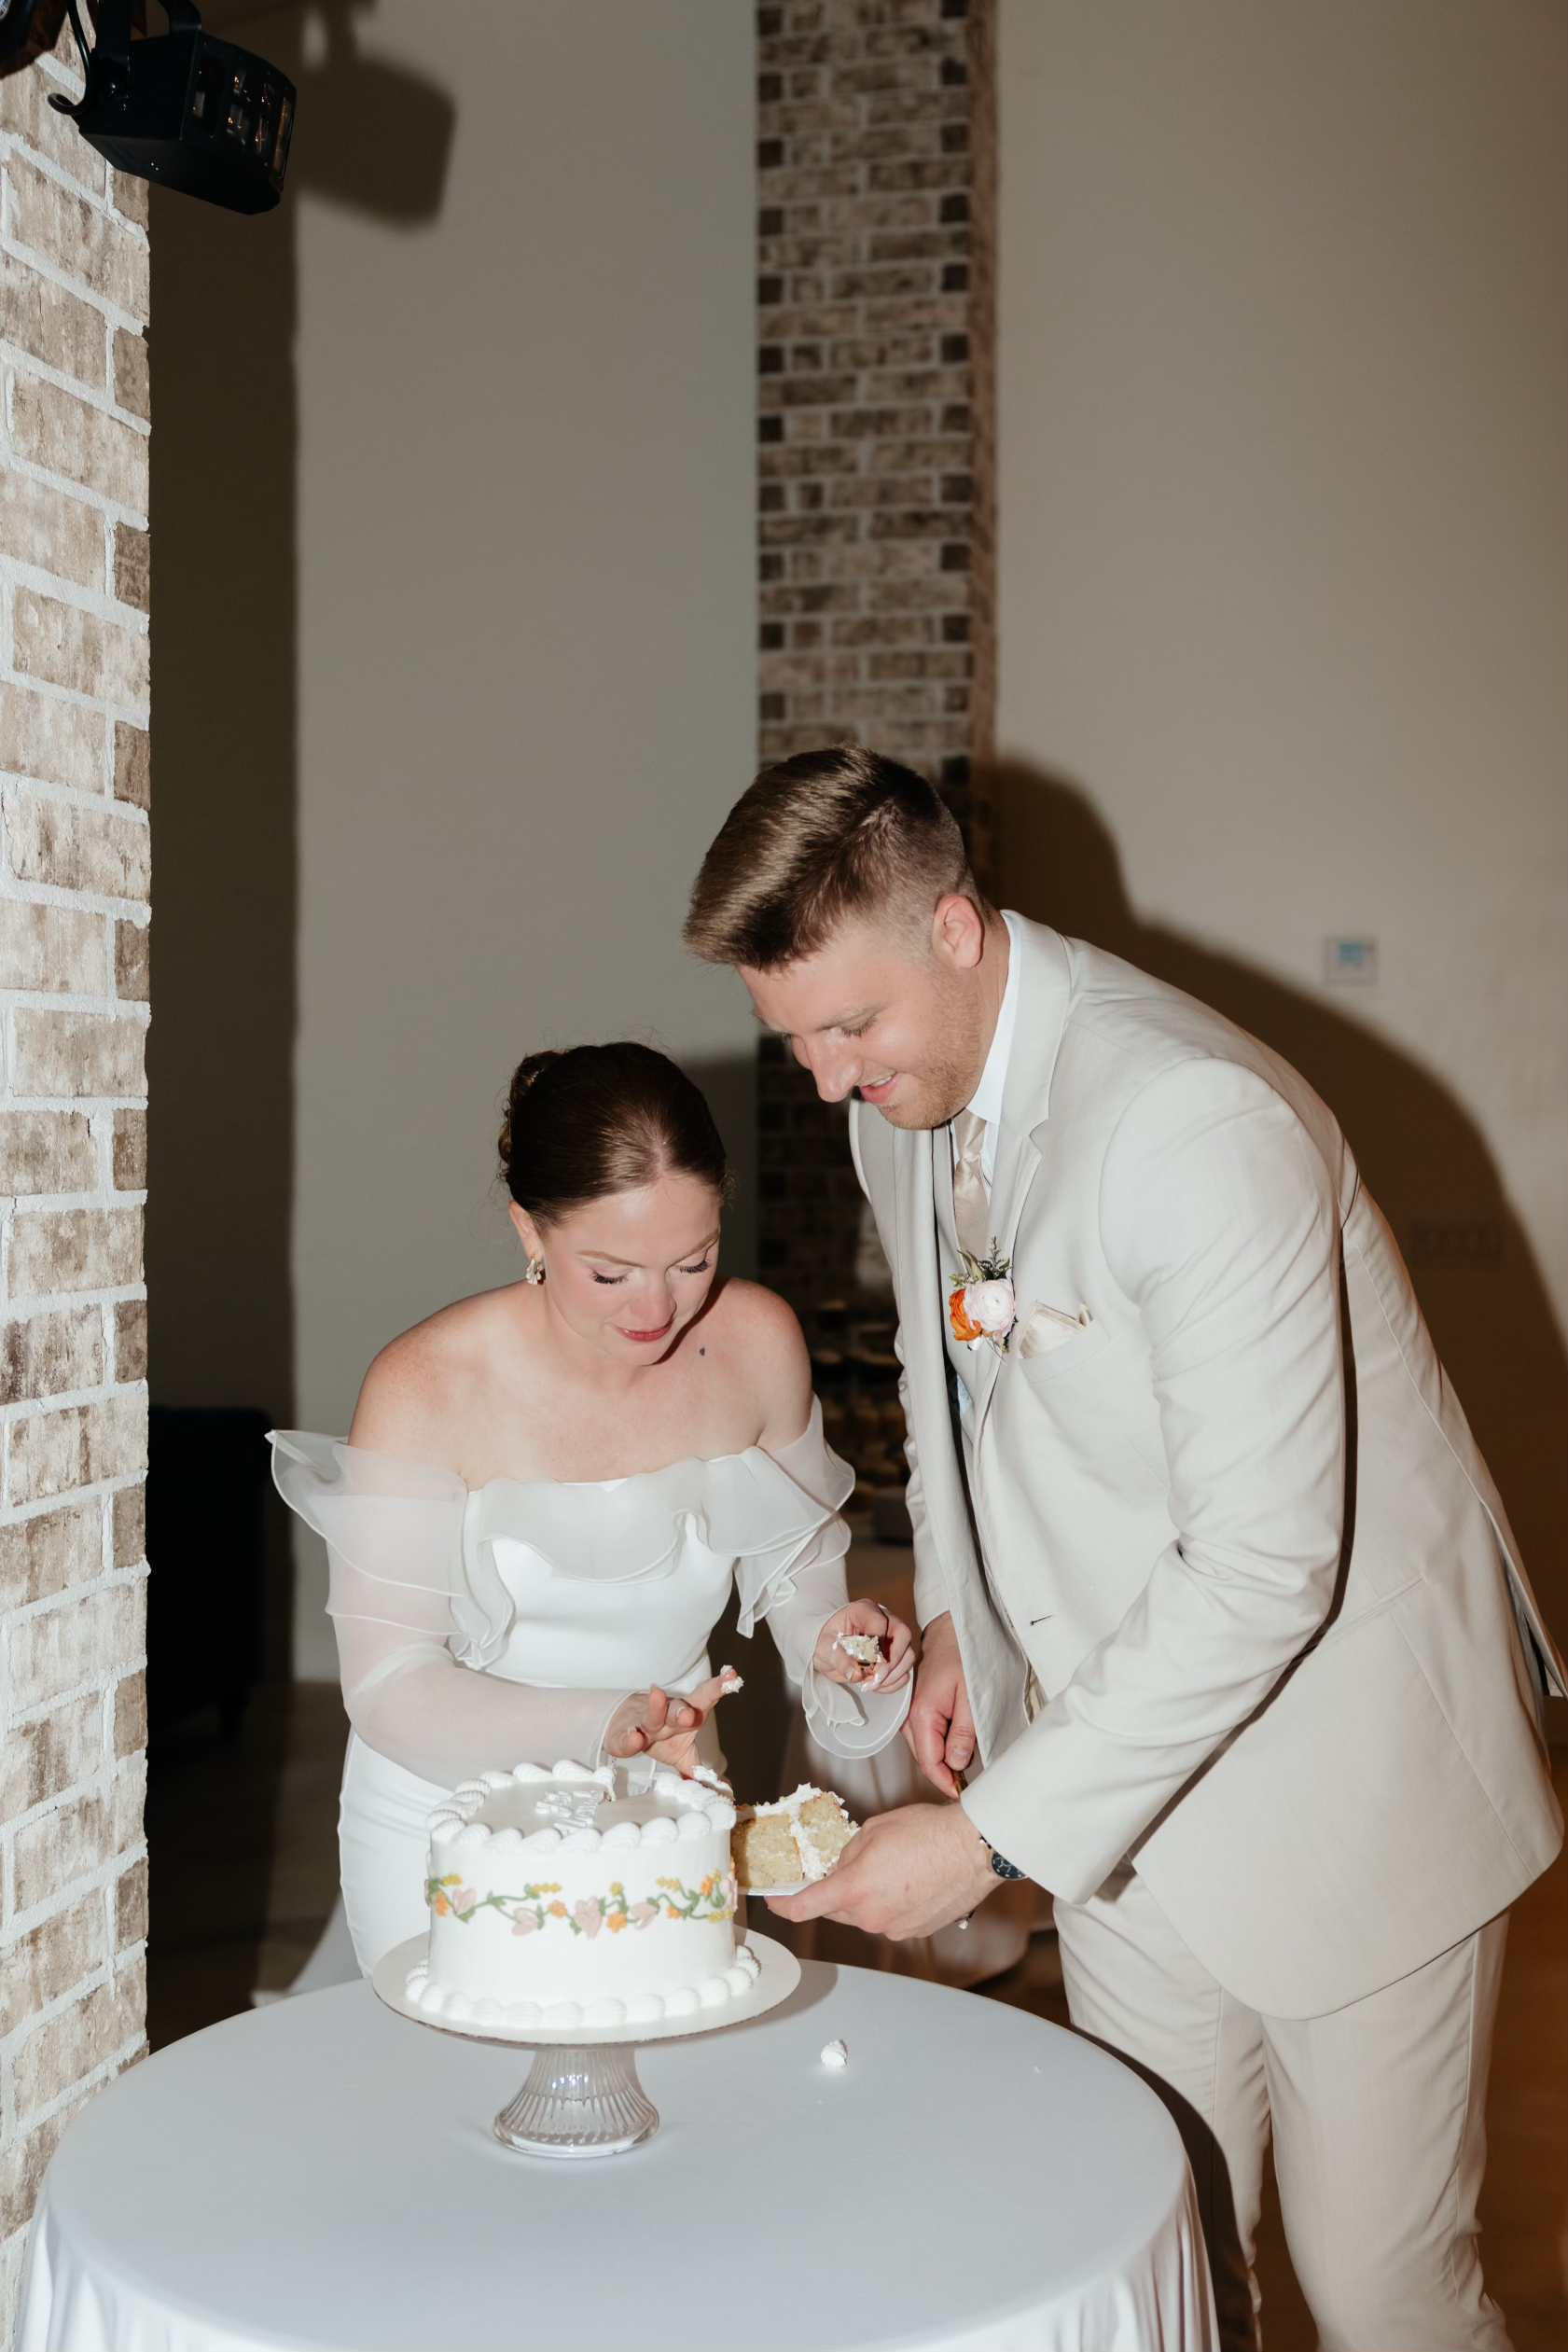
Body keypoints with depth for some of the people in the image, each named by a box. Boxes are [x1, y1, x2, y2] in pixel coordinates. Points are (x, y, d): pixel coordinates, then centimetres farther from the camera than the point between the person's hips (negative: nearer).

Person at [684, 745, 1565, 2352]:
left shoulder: (1195, 1121, -28)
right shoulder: (896, 1099, -2)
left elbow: (1263, 1567, -29)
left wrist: (995, 1836, -26)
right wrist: (954, 1610, 7)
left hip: (1343, 1753, -6)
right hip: (1124, 1751, 7)